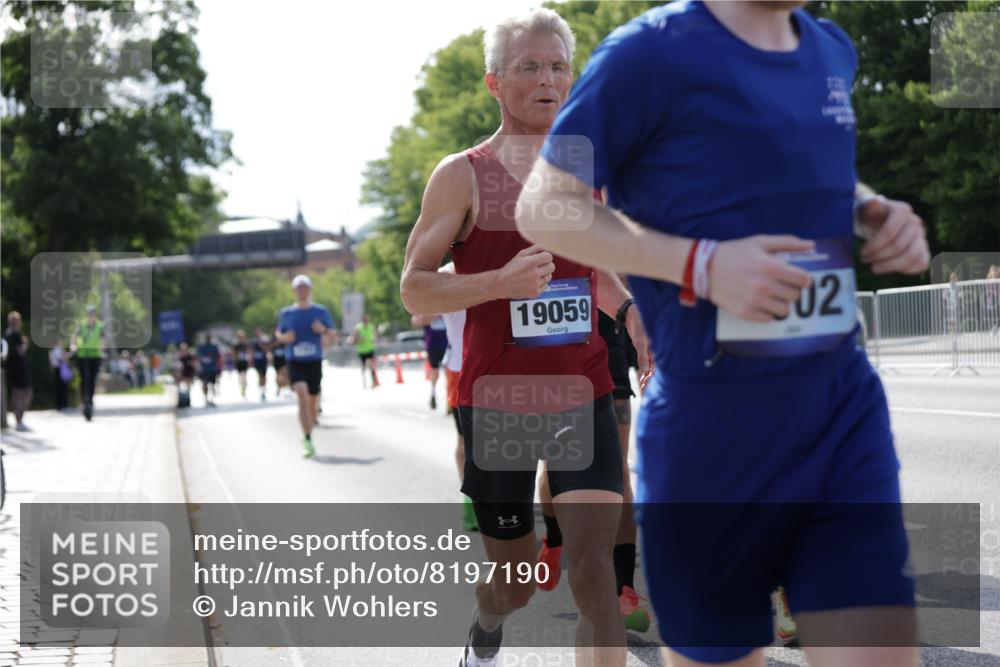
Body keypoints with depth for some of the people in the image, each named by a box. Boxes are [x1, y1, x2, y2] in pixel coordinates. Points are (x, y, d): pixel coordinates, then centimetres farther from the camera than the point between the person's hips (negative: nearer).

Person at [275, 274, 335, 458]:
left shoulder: (321, 311, 4)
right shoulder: (286, 313, 5)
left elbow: (331, 333, 9)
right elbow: (278, 334, 16)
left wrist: (323, 330, -13)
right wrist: (284, 337, -7)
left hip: (315, 362, 2)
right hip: (295, 362, -1)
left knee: (312, 402, 7)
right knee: (302, 395, -22)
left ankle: (307, 440, 28)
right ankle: (307, 440, -23)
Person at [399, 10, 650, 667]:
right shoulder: (464, 175, -4)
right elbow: (413, 287, -7)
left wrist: (632, 312, 4)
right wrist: (501, 283, -23)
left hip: (584, 396, 2)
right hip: (495, 402, -2)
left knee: (594, 572, -15)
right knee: (516, 585, 12)